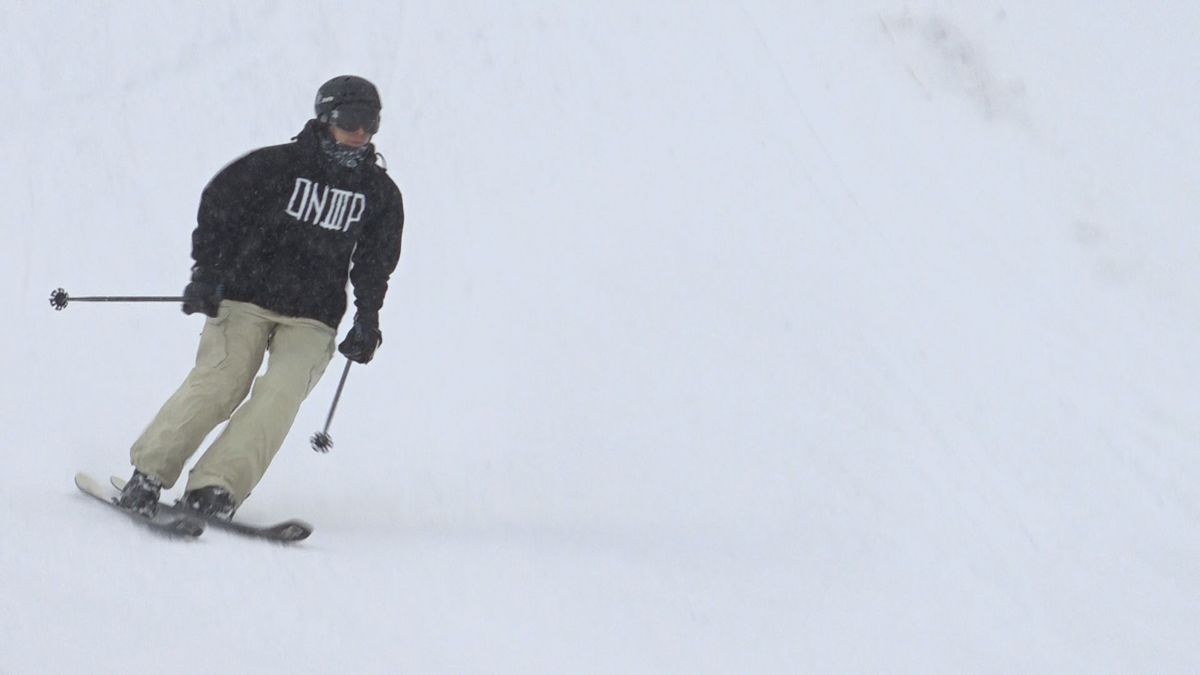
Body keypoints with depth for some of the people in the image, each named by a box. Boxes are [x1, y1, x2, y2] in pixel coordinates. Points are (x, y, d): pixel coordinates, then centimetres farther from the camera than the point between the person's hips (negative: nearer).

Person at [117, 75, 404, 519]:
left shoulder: (380, 193, 8)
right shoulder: (276, 166, -3)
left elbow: (374, 264, 19)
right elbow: (217, 208, 2)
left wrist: (367, 321, 10)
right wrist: (206, 273, -6)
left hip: (312, 317, 2)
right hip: (245, 298, -2)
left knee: (280, 394, -21)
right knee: (220, 385, -20)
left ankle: (214, 489, -28)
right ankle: (149, 474, -12)